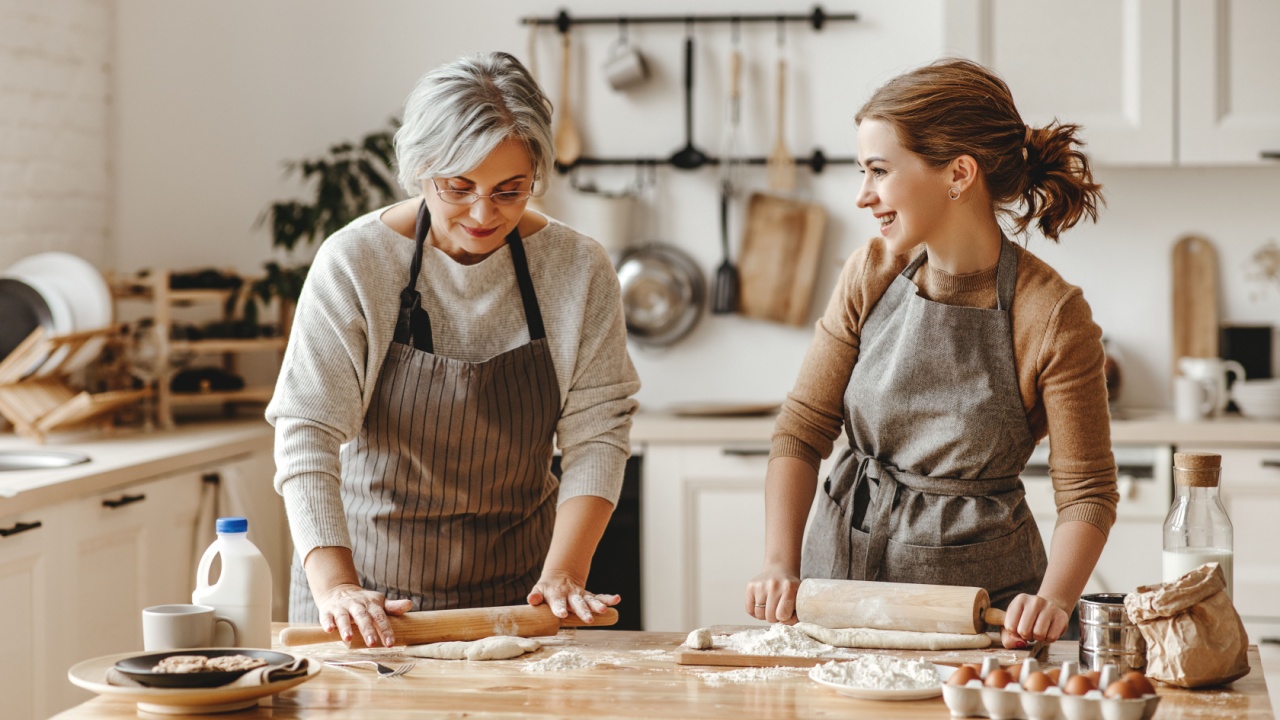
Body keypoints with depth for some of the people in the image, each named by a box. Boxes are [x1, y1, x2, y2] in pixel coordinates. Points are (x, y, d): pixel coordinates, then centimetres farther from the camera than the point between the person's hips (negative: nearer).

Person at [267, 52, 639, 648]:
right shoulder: (354, 263, -13)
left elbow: (596, 432, -5)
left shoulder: (579, 270, -6)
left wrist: (564, 572, -18)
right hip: (370, 577, -1)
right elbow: (307, 432, -18)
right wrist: (335, 587, -30)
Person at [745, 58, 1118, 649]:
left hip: (978, 587, -3)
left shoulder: (1051, 314, -13)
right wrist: (781, 566, -11)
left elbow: (1087, 492, -9)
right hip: (843, 566, 3)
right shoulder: (870, 277, -1)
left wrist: (1053, 600, -25)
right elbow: (802, 429, 1)